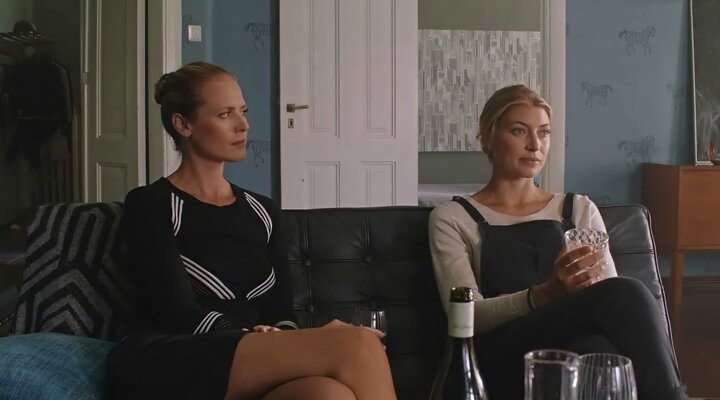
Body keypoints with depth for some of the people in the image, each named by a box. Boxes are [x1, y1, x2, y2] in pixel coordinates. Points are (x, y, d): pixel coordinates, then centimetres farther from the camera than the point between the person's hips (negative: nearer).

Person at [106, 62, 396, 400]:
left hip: (252, 371, 5)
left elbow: (282, 314, 13)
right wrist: (277, 341, -17)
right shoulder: (149, 205, 5)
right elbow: (180, 315, -7)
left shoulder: (262, 212, 20)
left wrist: (292, 347, -12)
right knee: (355, 345, -30)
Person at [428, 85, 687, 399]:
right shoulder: (452, 218, 11)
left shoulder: (580, 209, 22)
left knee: (599, 351, -38)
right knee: (627, 294, -31)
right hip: (506, 360, -3)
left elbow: (613, 300, 11)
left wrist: (593, 287, -16)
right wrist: (545, 295, -24)